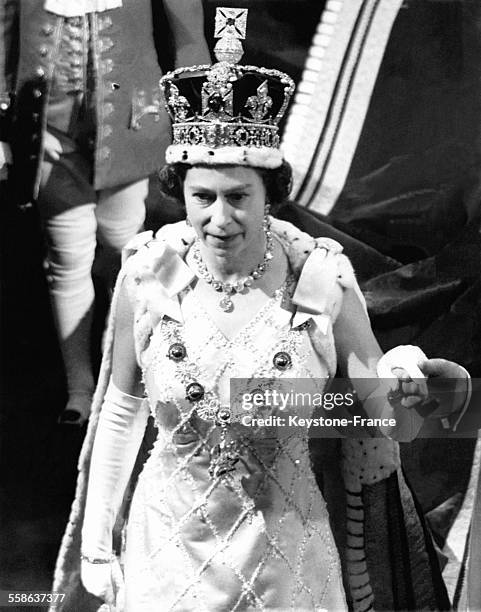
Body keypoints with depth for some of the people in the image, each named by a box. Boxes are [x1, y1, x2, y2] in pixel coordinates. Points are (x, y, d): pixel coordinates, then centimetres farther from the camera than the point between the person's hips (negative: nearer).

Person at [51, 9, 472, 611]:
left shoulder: (321, 281, -18)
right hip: (169, 543, 1)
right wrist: (96, 542, 3)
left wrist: (403, 382, -30)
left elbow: (393, 425, -8)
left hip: (281, 553, 0)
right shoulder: (147, 274, -14)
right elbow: (121, 409, -2)